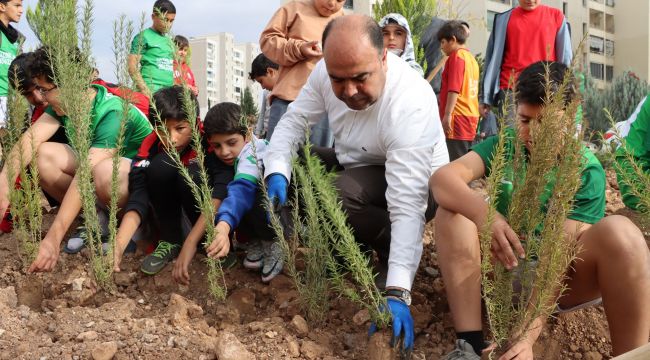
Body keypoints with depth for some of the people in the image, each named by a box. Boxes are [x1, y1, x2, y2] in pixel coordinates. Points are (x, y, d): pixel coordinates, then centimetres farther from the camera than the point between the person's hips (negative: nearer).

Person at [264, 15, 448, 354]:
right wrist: (276, 172, -26)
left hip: (416, 182, -7)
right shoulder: (329, 72, -19)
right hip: (354, 166, 7)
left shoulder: (411, 104, -37)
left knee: (339, 194, -35)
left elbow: (407, 206, -41)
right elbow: (294, 119, -5)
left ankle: (399, 255, -8)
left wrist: (396, 293, -48)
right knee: (282, 161, -10)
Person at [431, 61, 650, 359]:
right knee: (455, 207, -22)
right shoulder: (504, 146, -5)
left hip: (556, 280, -3)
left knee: (618, 232, -31)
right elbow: (442, 178, -22)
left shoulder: (586, 171, -12)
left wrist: (530, 333, -35)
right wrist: (483, 213, -45)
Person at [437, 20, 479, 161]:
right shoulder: (471, 57, 17)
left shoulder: (456, 56, -8)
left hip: (458, 118, -9)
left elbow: (454, 88, -17)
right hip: (471, 117, 9)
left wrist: (447, 114, -19)